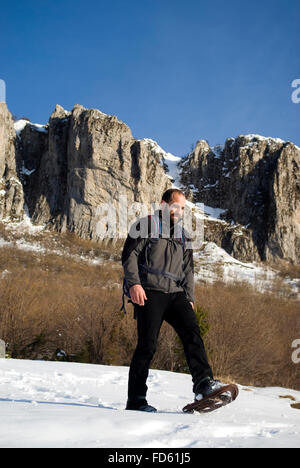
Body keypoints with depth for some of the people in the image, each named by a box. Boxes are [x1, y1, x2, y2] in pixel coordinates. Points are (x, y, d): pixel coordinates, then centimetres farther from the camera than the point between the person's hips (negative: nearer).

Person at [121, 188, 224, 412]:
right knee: (147, 345, -9)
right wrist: (134, 283, -15)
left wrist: (190, 297, 15)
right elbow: (130, 254, -2)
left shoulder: (183, 236, 23)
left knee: (192, 331, -17)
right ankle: (136, 400, 1)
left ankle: (203, 382, -21)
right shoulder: (146, 225, 6)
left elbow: (188, 269, 26)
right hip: (149, 293, -5)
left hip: (176, 294, 6)